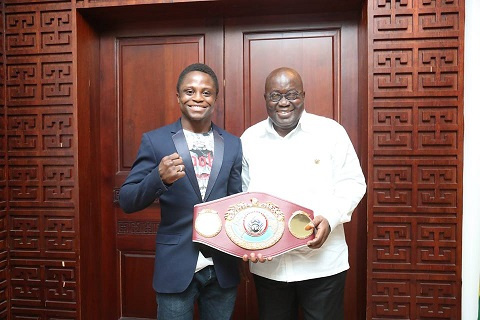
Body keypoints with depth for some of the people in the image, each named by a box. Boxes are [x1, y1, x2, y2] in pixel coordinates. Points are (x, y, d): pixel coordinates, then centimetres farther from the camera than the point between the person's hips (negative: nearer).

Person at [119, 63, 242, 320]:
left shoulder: (233, 144, 3)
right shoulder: (154, 141, -4)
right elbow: (127, 202, -7)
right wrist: (159, 178, -25)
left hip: (223, 268, 3)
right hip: (176, 267, -2)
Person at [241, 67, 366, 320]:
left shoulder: (331, 131, -3)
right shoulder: (250, 138, 5)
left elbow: (352, 183, -1)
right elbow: (241, 194, 9)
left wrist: (330, 217, -18)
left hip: (322, 262, -2)